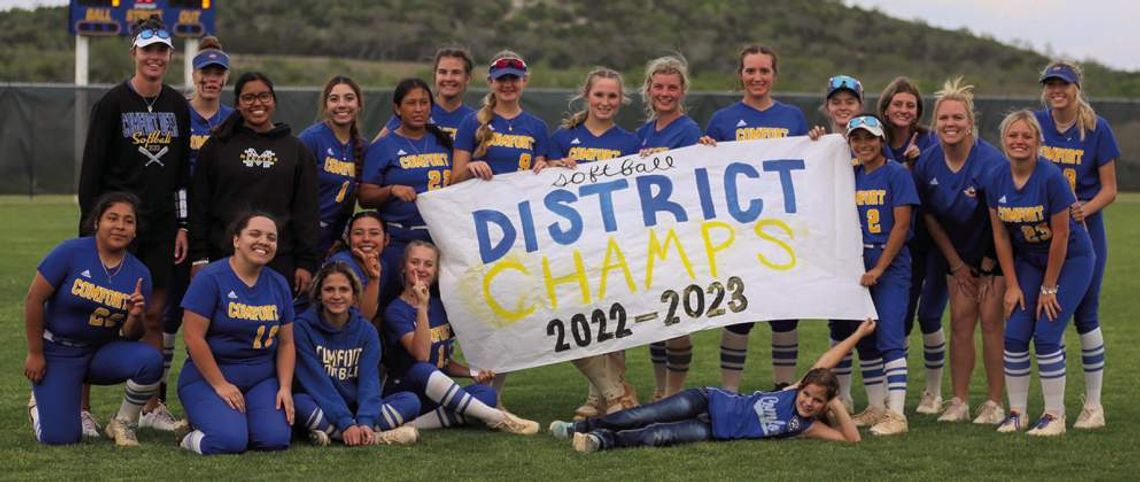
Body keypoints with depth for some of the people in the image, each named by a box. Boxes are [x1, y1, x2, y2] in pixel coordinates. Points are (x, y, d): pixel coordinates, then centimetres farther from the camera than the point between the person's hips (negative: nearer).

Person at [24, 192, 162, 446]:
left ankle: (123, 423, -1)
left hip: (103, 353, 3)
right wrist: (35, 354, -8)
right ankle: (41, 405, 23)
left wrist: (135, 316, -24)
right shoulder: (71, 252, -15)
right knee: (60, 438, -15)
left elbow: (132, 334, 1)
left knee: (150, 360, -27)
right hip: (58, 352, -3)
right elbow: (34, 299, -11)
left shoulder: (139, 273, -4)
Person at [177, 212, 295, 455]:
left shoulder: (279, 285, 8)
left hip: (261, 379, 5)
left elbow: (286, 343, 11)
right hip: (208, 377, -5)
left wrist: (285, 388, -2)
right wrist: (220, 385, -14)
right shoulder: (210, 278, -10)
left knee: (275, 439, -20)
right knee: (230, 441, -28)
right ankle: (192, 437, 5)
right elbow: (193, 337, -13)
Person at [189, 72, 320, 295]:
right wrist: (198, 257, 0)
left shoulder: (296, 150, 11)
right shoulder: (216, 146, 8)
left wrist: (306, 262, 1)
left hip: (280, 261, 1)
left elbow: (306, 211, 9)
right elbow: (199, 206, 7)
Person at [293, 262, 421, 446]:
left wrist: (365, 422, -27)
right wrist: (345, 424, -26)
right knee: (300, 402, -36)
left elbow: (369, 380, -8)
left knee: (410, 401, -18)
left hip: (357, 408, 4)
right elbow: (317, 382, -15)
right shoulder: (304, 327, -7)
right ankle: (379, 437, -36)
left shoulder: (366, 331, 3)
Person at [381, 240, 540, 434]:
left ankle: (417, 424, -32)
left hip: (436, 397, 6)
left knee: (486, 393, -20)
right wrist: (421, 307, -26)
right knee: (422, 371, -38)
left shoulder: (440, 307, 12)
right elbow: (421, 355, -23)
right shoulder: (395, 311, -8)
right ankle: (497, 418, -34)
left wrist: (473, 373, 1)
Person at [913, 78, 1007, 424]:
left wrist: (987, 266, -9)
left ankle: (994, 404, -3)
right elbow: (929, 215, 2)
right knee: (960, 321, 1)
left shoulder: (991, 161, -23)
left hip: (996, 252, -4)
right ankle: (958, 403, 5)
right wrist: (956, 264, 2)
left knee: (990, 320, -8)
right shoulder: (927, 162, -9)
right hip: (959, 254, 4)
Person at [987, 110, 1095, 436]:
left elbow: (1060, 235, -19)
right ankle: (1016, 412, 9)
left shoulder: (1051, 178, -24)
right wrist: (1012, 285, -1)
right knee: (1015, 335, -3)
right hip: (1028, 260, 5)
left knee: (1047, 336, -12)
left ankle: (1055, 415, -1)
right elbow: (1001, 236, 0)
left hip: (1070, 259, -5)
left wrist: (1048, 288, -14)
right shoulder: (997, 181, -8)